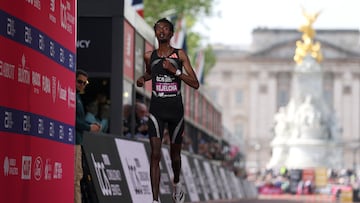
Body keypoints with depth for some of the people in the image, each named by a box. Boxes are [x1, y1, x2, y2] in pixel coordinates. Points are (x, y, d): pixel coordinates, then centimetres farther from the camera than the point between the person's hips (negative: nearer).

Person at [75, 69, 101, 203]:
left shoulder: (77, 96, 21)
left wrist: (91, 125, 9)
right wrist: (89, 128, -8)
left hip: (77, 140, 11)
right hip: (72, 140, -11)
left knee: (78, 174, 12)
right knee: (75, 176, -11)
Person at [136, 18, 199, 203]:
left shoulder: (180, 55, -1)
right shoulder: (149, 56, 5)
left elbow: (195, 84, -5)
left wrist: (175, 70, -15)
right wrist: (143, 78, 7)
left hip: (176, 109, 0)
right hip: (157, 109, 0)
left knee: (175, 153, 15)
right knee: (155, 154, -15)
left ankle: (176, 183, 47)